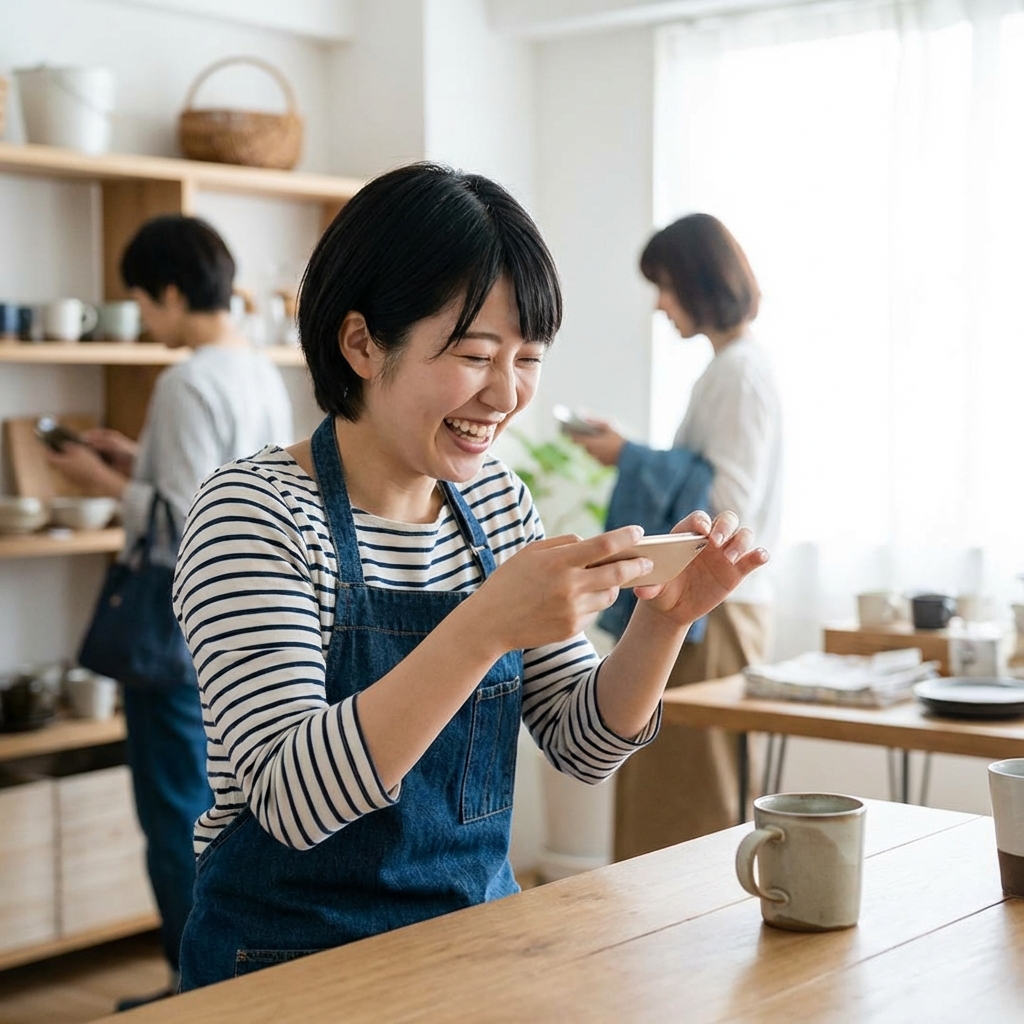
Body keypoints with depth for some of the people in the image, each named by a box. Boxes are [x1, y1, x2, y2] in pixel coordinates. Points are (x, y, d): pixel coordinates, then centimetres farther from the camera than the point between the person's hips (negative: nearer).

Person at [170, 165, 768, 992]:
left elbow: (584, 746, 6)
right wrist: (484, 628, -34)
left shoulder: (498, 502, 4)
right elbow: (292, 799, -24)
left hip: (480, 923, 5)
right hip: (296, 956, -5)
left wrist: (663, 620, -12)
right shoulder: (251, 513, -14)